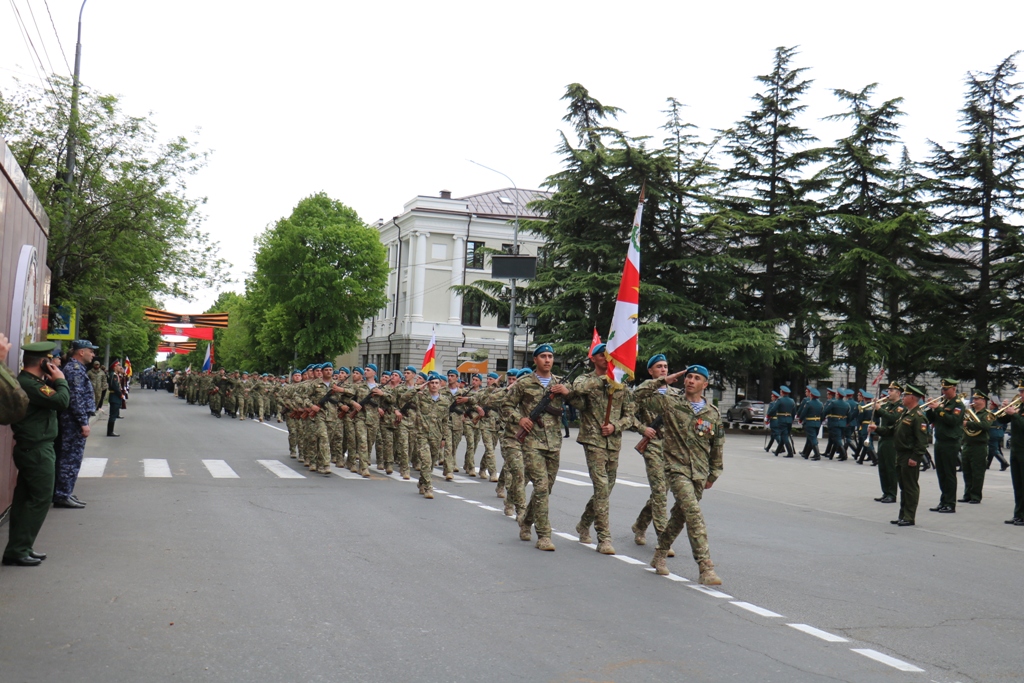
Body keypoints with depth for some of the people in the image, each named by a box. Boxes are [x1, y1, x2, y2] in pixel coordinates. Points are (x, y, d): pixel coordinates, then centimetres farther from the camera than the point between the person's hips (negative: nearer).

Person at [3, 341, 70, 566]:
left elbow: (52, 398, 15)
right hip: (37, 450, -11)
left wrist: (52, 381, 2)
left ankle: (20, 548, 21)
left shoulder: (26, 382, 12)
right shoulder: (29, 384, -20)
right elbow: (62, 400, -27)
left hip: (31, 449, 11)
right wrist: (60, 380, -12)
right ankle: (17, 550, -2)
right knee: (40, 499, -5)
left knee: (25, 499, 14)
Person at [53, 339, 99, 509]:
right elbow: (76, 398, -21)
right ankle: (63, 496, -2)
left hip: (70, 421, 11)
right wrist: (83, 423, -21)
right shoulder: (76, 369, -15)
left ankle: (62, 492, 22)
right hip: (75, 421, -11)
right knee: (72, 458, -6)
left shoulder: (74, 367, 18)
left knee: (67, 457, 15)